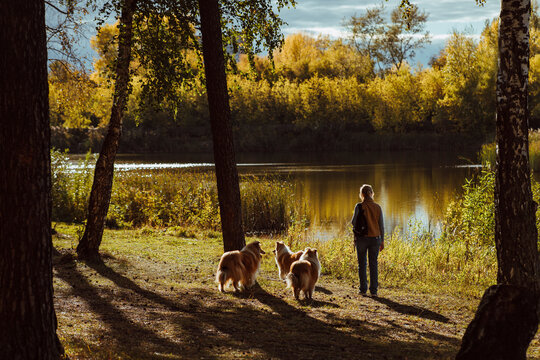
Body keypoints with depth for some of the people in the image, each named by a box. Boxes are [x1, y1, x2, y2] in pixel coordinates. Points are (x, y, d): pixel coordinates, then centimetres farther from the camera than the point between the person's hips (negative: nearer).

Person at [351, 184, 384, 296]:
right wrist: (382, 241, 9)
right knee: (373, 264, 9)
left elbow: (354, 222, -11)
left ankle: (363, 289, 9)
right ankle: (373, 290, 7)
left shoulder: (359, 206, -9)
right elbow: (381, 225, 2)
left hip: (362, 238, -2)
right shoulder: (377, 207, 0)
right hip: (375, 238, 2)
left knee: (362, 264, 9)